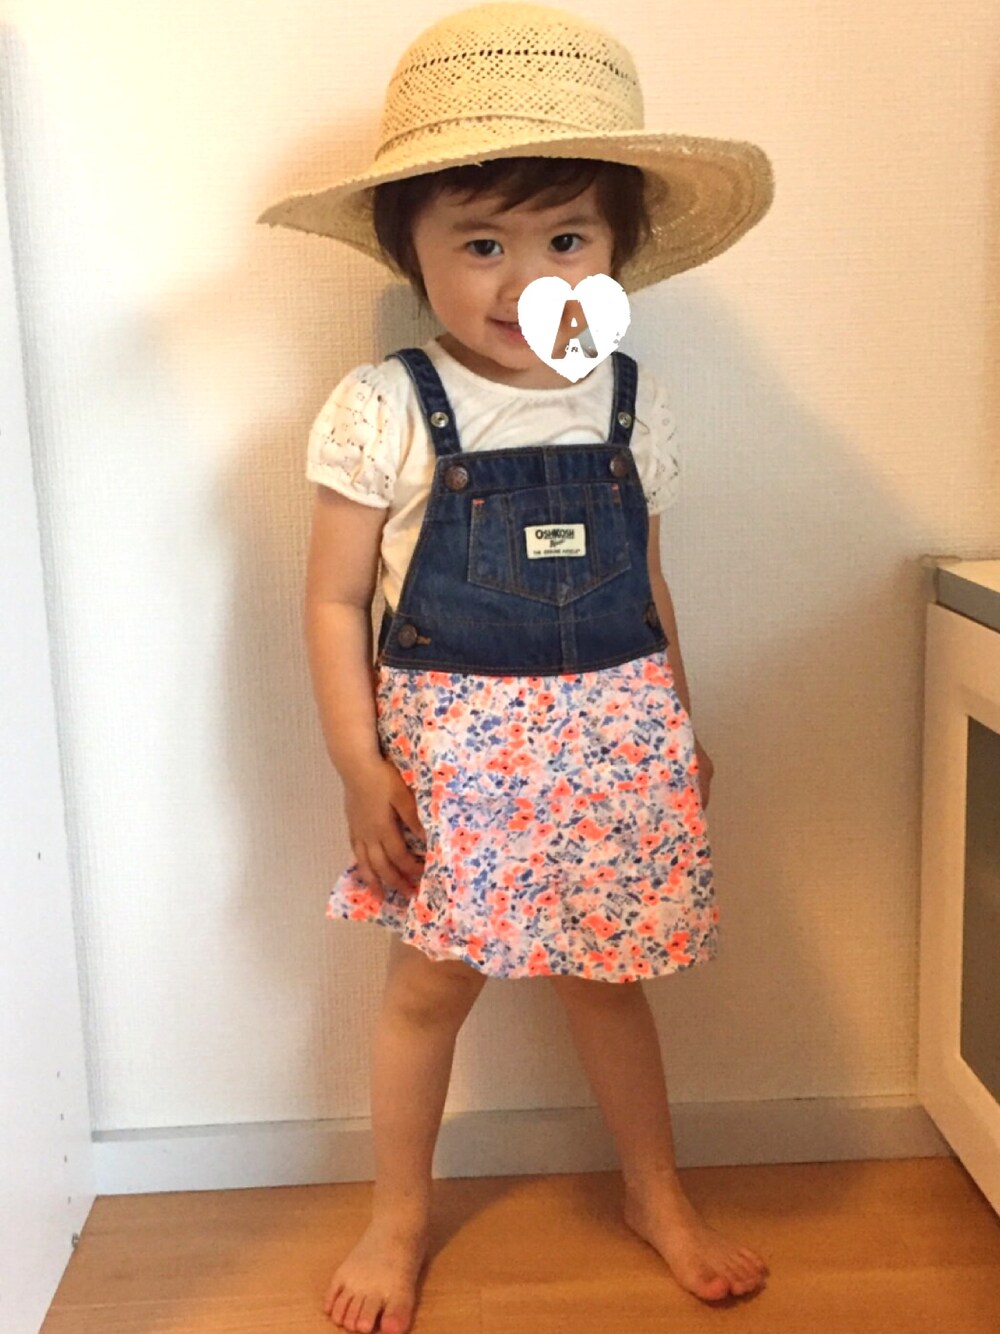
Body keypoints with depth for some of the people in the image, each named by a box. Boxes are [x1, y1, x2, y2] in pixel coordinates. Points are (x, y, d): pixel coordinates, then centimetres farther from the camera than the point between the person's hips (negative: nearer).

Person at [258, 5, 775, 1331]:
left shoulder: (631, 404, 1)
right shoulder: (383, 412, -10)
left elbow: (647, 587, 10)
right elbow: (336, 600, -7)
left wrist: (683, 734, 12)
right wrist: (362, 769, -10)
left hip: (614, 741, 3)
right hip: (451, 746, -2)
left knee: (607, 971, 15)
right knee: (432, 980, 10)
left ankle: (658, 1193, 38)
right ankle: (398, 1215, 33)